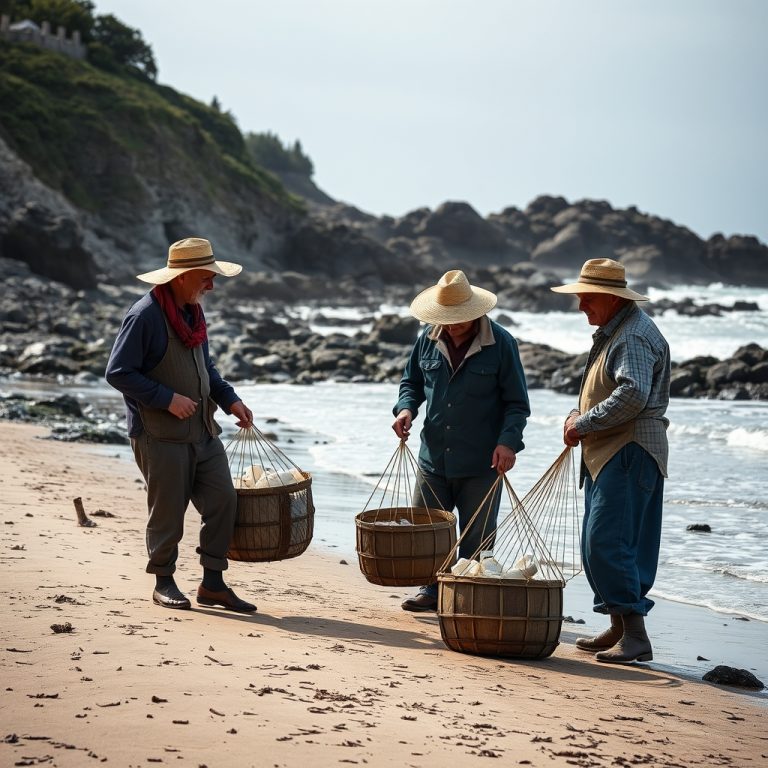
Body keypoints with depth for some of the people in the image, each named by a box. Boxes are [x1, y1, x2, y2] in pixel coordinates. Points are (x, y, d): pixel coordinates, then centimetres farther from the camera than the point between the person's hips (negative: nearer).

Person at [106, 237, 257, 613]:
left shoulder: (193, 311, 11)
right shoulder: (145, 315, -16)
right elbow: (118, 373, -16)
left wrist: (229, 399, 8)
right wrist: (167, 398, -19)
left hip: (202, 431, 8)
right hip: (161, 436, -8)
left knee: (223, 500, 2)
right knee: (168, 511, 1)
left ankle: (213, 584, 11)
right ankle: (164, 582, 19)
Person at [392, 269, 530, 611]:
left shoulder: (501, 344, -9)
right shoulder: (429, 339, 3)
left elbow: (517, 403, -5)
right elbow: (412, 381, 18)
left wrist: (508, 441, -19)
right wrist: (406, 408, -3)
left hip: (481, 462, -4)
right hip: (434, 455, 5)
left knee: (475, 537, 5)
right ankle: (433, 589, 27)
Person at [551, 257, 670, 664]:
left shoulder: (635, 336, -14)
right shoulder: (610, 332, 20)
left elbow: (632, 395, -27)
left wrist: (584, 424, -19)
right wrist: (577, 415, 10)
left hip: (630, 451, -11)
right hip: (606, 453, 11)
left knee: (608, 543, -16)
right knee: (597, 544, 13)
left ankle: (636, 635, -15)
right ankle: (618, 628, 21)